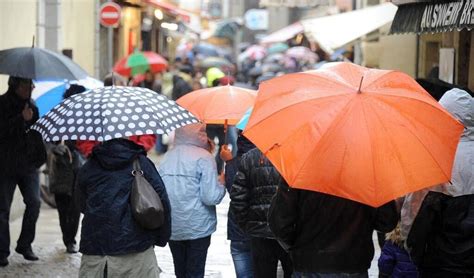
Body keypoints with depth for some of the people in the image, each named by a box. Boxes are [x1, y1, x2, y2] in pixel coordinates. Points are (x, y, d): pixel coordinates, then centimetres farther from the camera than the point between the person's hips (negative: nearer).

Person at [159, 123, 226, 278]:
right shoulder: (203, 157, -13)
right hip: (198, 229, -5)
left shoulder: (167, 157, 4)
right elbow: (211, 198, -18)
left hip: (172, 229, 5)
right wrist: (222, 184, 1)